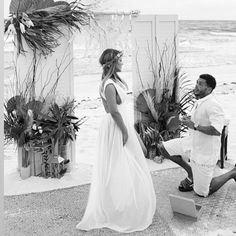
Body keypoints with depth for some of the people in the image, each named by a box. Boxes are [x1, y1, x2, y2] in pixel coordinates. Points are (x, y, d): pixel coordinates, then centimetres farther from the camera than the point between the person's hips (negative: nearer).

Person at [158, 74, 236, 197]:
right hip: (193, 142, 9)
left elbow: (216, 130, -35)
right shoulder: (199, 102, 5)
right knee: (163, 148, 5)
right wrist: (189, 120, 5)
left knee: (202, 192, 1)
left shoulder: (212, 105, -25)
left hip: (204, 152, -9)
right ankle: (191, 173, 17)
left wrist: (194, 126, -29)